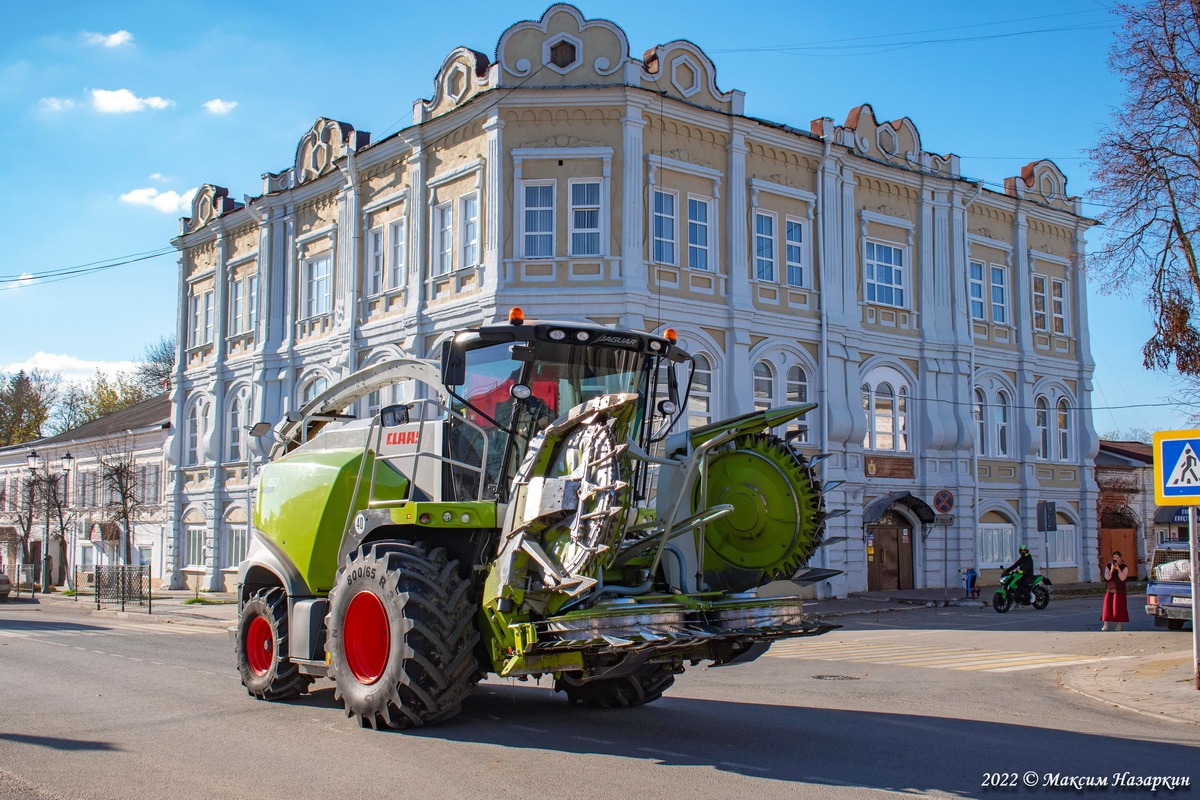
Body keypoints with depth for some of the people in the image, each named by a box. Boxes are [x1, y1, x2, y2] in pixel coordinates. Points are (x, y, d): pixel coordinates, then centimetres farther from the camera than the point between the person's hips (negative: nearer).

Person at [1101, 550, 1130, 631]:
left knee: (1118, 607, -1)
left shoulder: (1124, 567, -3)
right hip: (1109, 589, 2)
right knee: (1107, 606, -3)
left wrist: (1118, 569, -23)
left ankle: (1119, 625, 9)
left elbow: (1123, 578, -12)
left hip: (1119, 589, -2)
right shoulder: (1108, 566, 2)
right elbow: (1107, 577, -7)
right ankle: (1106, 625, -1)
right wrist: (1111, 570, -22)